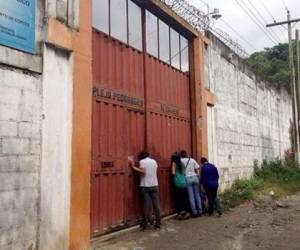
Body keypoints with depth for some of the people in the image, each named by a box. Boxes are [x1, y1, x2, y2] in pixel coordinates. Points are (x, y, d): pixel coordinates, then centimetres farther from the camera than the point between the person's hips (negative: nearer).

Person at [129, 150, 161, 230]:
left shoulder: (142, 161, -3)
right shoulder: (154, 161, 10)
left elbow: (143, 171, -15)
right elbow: (156, 172, 13)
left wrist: (133, 167, -11)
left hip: (145, 186, -4)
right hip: (154, 185, 4)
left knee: (146, 205, -1)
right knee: (156, 205, 5)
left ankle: (145, 225, 3)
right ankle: (158, 224, 10)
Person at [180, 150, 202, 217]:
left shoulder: (181, 160, 3)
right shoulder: (192, 160, 11)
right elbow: (197, 170, 9)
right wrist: (198, 178, 13)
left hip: (187, 179, -3)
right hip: (194, 177, 3)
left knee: (191, 196, 0)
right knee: (197, 195, 8)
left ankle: (194, 212, 1)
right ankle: (200, 211, 11)